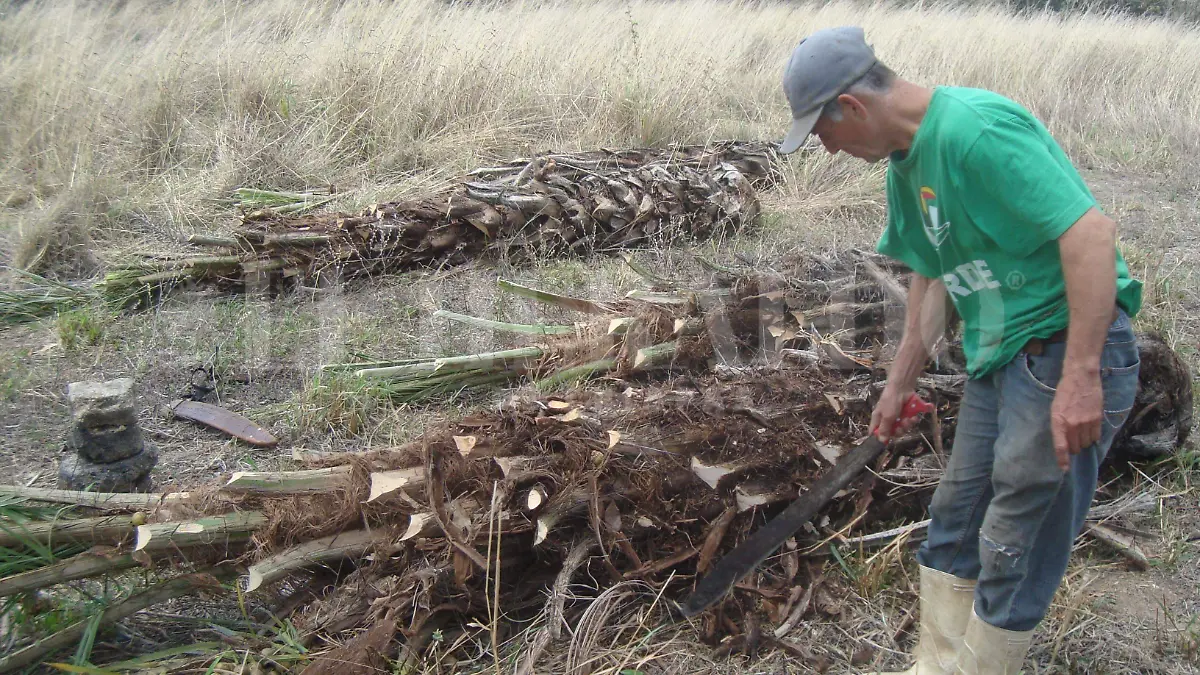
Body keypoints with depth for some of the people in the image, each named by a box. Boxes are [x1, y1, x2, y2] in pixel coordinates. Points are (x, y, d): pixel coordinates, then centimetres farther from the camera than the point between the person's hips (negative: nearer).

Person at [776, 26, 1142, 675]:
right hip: (999, 355, 10)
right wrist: (900, 382, 21)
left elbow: (1090, 232, -26)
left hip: (1069, 349, -10)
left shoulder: (974, 128, -21)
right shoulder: (906, 160, 9)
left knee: (1015, 547, 1)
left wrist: (1081, 375, -28)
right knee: (955, 520, 17)